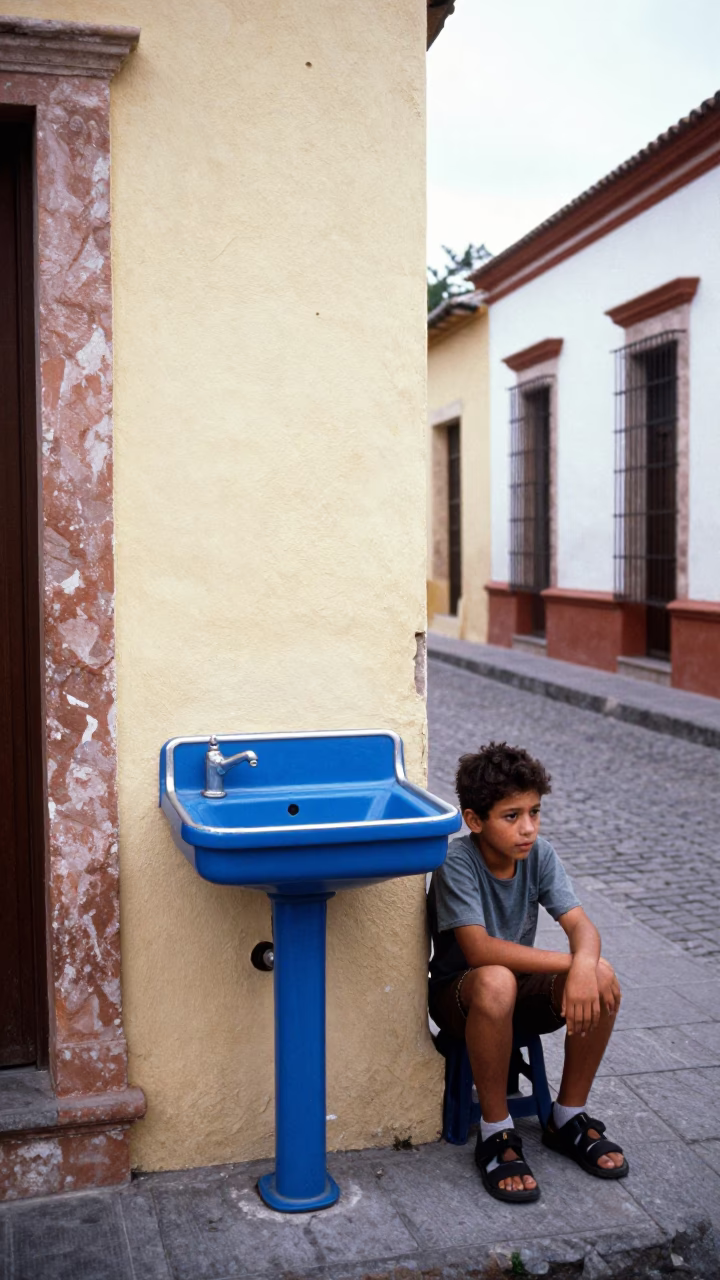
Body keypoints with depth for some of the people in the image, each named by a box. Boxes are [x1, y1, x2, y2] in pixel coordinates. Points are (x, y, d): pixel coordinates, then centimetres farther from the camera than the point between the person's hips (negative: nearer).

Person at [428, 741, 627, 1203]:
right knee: (496, 982, -40)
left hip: (524, 990, 5)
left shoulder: (539, 854, -8)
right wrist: (566, 961, -32)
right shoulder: (458, 864, -23)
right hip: (459, 995, -5)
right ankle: (496, 1134, -19)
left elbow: (581, 925, -15)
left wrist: (584, 964, -39)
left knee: (602, 978, -23)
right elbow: (479, 949, -32)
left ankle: (569, 1118, -2)